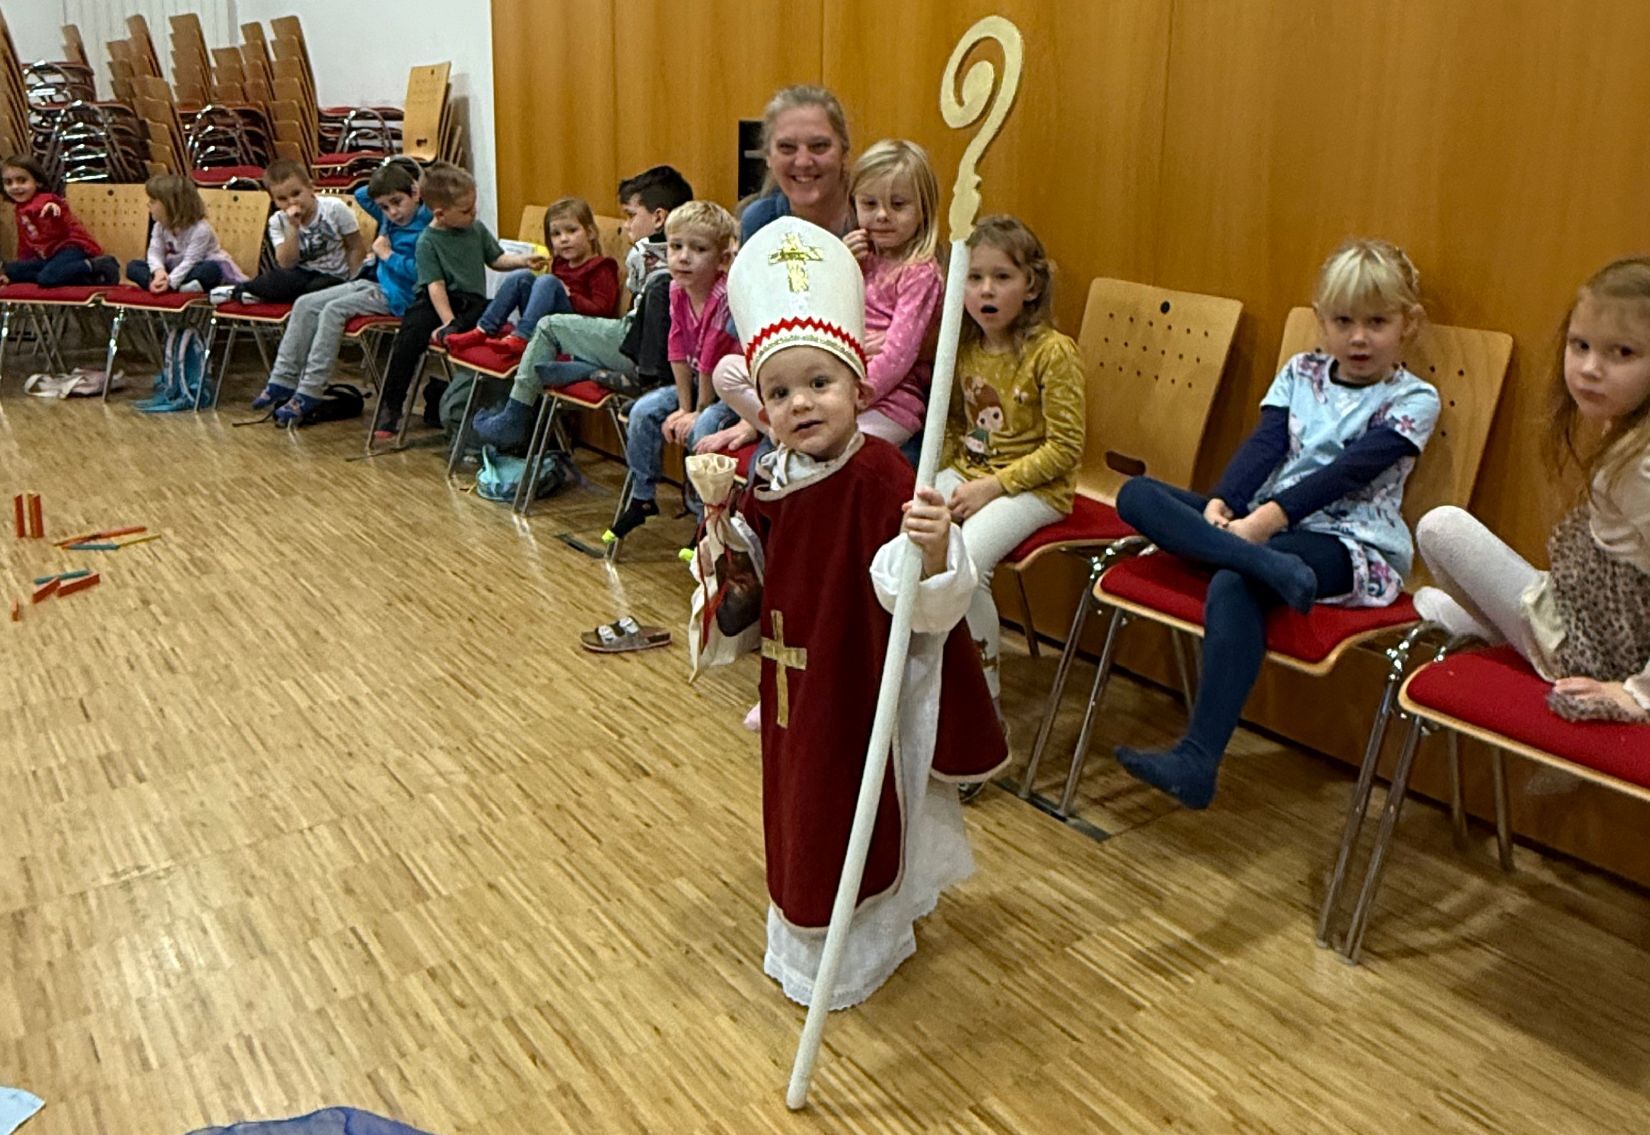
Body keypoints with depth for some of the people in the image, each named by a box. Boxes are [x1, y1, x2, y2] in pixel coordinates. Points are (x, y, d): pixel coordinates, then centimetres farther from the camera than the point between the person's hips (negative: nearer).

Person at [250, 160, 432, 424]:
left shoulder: (425, 226, -16)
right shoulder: (389, 218, 10)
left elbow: (420, 272, -27)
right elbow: (361, 195, 27)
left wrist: (387, 254, -15)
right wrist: (391, 181, 15)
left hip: (397, 295, -10)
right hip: (372, 283, 10)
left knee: (333, 310, -25)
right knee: (305, 305, 3)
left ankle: (309, 394, -22)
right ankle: (283, 380, 2)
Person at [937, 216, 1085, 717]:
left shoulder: (1053, 352, -14)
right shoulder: (963, 346, 6)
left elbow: (1065, 447, -15)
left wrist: (992, 486, -18)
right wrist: (940, 474, 0)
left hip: (1034, 486, -6)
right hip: (967, 472, 6)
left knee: (965, 561, -28)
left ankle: (986, 698, -9)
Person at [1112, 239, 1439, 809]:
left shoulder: (1412, 401, 2)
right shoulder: (1300, 373, 16)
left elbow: (1346, 472, -12)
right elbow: (1263, 444, 3)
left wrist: (1272, 517, -24)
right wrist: (1221, 504, -16)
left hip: (1347, 543, -6)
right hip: (1260, 523, 6)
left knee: (1235, 584, -36)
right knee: (1136, 494, -12)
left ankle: (1197, 761, -37)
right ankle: (1267, 565, -34)